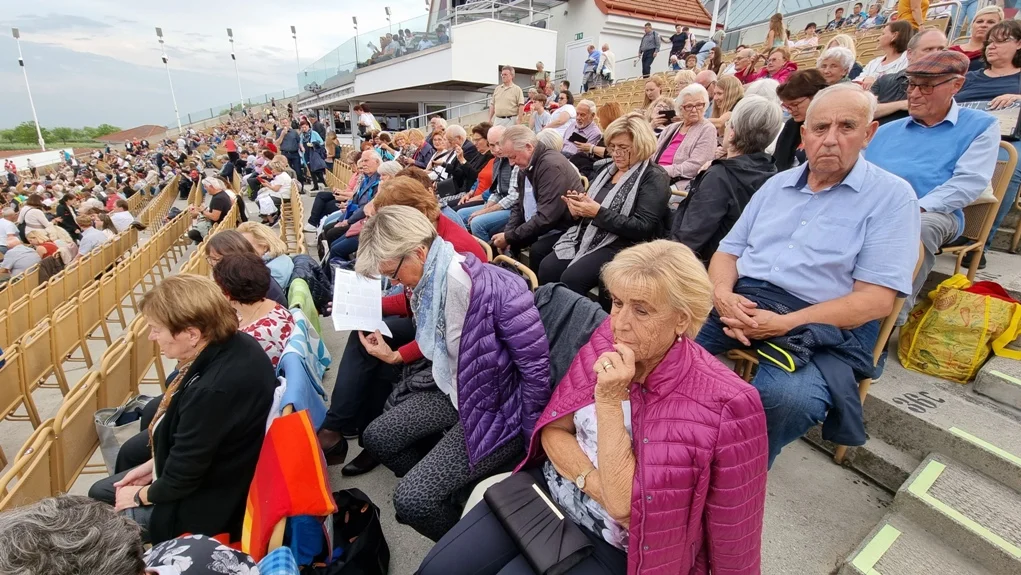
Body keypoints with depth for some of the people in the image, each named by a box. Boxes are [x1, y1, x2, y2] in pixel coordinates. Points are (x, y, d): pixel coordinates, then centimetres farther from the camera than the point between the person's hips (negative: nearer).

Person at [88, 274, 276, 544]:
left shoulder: (212, 391, -39)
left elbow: (181, 479, -23)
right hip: (211, 475, 9)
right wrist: (154, 465, 10)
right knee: (99, 492, 23)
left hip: (207, 507, -8)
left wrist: (141, 495, -3)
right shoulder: (237, 345, -11)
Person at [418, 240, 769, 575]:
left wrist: (609, 400, -30)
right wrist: (592, 481, -21)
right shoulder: (607, 341, -9)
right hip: (551, 485, 5)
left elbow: (624, 507, -24)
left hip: (613, 545, -4)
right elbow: (553, 429, -4)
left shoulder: (718, 404, -24)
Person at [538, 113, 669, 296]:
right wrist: (578, 210, -6)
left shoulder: (654, 177, -5)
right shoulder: (609, 169, 15)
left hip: (620, 247, -6)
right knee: (547, 267, -15)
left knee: (571, 278, -27)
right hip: (586, 238, 7)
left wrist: (598, 213, -20)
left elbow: (643, 228, -16)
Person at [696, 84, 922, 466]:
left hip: (822, 324, -4)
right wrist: (723, 294, -9)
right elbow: (727, 252, 15)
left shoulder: (891, 196, 2)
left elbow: (876, 299, -7)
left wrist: (784, 324, -20)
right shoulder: (777, 184, 18)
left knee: (787, 399, -35)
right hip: (740, 302, 4)